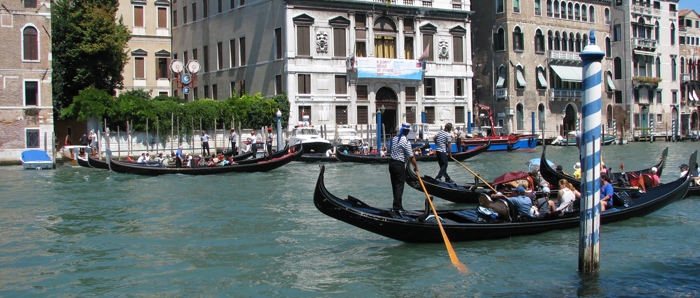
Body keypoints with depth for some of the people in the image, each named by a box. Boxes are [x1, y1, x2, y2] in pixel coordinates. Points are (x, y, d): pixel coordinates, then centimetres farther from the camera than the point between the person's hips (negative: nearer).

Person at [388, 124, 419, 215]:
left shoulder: (394, 138, 6)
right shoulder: (405, 141, -17)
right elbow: (411, 157, -17)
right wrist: (416, 166, -5)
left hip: (392, 163, 8)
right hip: (399, 165, -8)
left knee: (394, 185, 14)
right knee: (399, 187, -5)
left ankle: (397, 205, 21)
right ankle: (397, 207, -8)